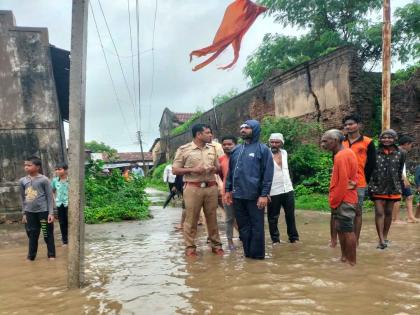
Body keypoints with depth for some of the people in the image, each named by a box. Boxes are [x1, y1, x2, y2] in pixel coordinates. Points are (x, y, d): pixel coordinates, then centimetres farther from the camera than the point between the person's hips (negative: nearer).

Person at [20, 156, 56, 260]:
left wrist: (51, 213, -10)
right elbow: (22, 198, 12)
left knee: (48, 235, 6)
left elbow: (50, 197, -7)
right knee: (32, 235, 12)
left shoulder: (44, 180, -9)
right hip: (30, 212, 4)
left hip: (44, 211, -4)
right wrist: (24, 213, 12)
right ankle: (31, 256, 24)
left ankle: (51, 255, 18)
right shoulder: (22, 181, 4)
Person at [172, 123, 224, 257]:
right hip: (193, 188, -4)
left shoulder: (212, 148, 12)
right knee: (191, 218, 2)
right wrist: (192, 170, -15)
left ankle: (216, 244, 21)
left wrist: (214, 168, -4)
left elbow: (218, 167, 20)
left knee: (212, 217, 10)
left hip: (211, 187, 4)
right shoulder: (183, 149, -3)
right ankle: (190, 246, 13)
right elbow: (175, 170, -2)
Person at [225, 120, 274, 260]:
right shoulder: (236, 150, 13)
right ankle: (248, 252, 25)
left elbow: (268, 174, -9)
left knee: (256, 226, 5)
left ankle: (257, 254, 17)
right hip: (238, 196, 6)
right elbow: (230, 171, 16)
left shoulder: (263, 149, -4)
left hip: (255, 196, -5)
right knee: (243, 226, 13)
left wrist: (264, 194, -15)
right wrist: (228, 190, 10)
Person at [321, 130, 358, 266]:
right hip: (345, 198, 10)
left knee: (347, 230, -2)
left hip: (343, 200, -10)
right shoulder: (346, 153, 14)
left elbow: (342, 182, -22)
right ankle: (344, 258, 24)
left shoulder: (341, 156, -18)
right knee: (342, 229, 15)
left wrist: (334, 202, -14)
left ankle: (351, 261, 6)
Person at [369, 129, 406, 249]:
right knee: (379, 212, -6)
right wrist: (371, 184, 1)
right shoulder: (375, 153, -4)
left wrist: (398, 184, 9)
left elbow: (400, 171, 8)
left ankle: (385, 237, 25)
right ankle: (381, 240, -7)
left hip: (393, 188, 2)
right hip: (378, 187, -2)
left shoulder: (400, 154, 0)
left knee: (388, 212, 11)